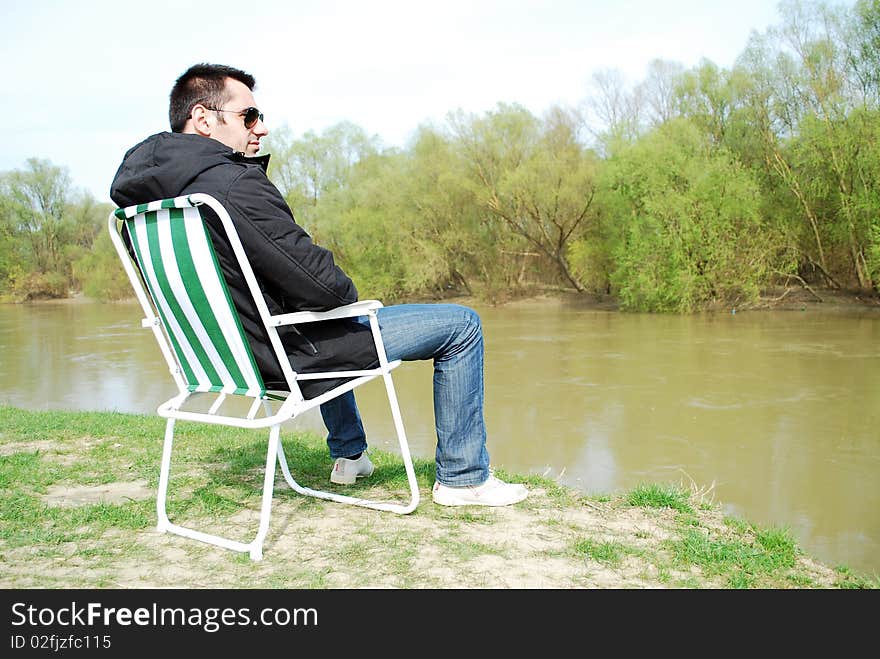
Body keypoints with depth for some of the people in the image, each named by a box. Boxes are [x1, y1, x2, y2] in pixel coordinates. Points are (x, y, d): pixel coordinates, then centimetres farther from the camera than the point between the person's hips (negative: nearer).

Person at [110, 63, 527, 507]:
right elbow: (324, 286, -27)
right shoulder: (233, 185, -27)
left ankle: (349, 454, 47)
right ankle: (462, 478, 12)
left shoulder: (149, 192, 2)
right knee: (462, 325, 1)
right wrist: (348, 292, -3)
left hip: (226, 354, 10)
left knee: (328, 323, 42)